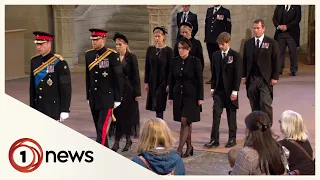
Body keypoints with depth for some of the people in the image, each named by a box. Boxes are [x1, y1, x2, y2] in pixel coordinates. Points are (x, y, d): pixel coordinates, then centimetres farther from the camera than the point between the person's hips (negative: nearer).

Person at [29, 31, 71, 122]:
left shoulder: (59, 63, -9)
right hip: (38, 107, 6)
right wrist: (32, 108, 14)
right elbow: (32, 86, 15)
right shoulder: (34, 61, 9)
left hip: (53, 109, -5)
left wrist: (65, 110, -11)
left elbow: (66, 88, -9)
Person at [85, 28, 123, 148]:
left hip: (107, 98, -6)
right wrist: (88, 96, 16)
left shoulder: (112, 55, -9)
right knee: (98, 128, 12)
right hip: (94, 99, 6)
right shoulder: (89, 55, 8)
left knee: (102, 129, -11)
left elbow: (118, 78, -8)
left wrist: (117, 99, -7)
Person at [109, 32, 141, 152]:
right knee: (117, 115, 1)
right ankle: (116, 141, 4)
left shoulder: (131, 57, -5)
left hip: (128, 90, -3)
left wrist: (137, 93, -9)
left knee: (128, 115, 3)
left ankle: (128, 139, 16)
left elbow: (136, 75, -6)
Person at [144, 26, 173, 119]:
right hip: (152, 81, 4)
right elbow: (147, 67, 8)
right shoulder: (150, 49, 6)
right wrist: (146, 82, 5)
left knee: (159, 107, -10)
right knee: (154, 106, 8)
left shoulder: (168, 51, -6)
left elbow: (170, 68, -6)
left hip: (163, 81, -4)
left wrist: (169, 84, -10)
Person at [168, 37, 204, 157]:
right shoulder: (175, 61, 4)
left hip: (191, 95, -5)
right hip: (178, 94, 5)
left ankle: (179, 149, -10)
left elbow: (200, 80, -7)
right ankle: (189, 147, 22)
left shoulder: (195, 61, -8)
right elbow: (171, 79, 10)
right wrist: (170, 96, 9)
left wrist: (200, 97, -10)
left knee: (185, 122, -10)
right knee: (186, 123, 12)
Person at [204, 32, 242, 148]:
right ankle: (214, 140, -4)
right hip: (218, 90, 3)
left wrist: (235, 91, -13)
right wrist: (212, 88, 8)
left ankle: (232, 138, 18)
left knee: (231, 115, 7)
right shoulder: (215, 55, 7)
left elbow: (238, 74, -9)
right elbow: (214, 72, 12)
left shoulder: (235, 56, -7)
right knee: (216, 114, -5)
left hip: (230, 90, -3)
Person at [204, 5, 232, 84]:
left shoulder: (225, 12, -1)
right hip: (209, 40, 5)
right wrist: (206, 37, 11)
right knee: (212, 59, 8)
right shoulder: (209, 10, 14)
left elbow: (228, 27, -2)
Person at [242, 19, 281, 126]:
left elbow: (276, 61, -2)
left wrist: (275, 77, -7)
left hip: (265, 79, -4)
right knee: (254, 105, 6)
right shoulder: (248, 43, 11)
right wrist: (244, 76, 7)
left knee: (265, 102, -11)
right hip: (251, 79, 4)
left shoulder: (272, 43, 0)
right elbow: (245, 60, 14)